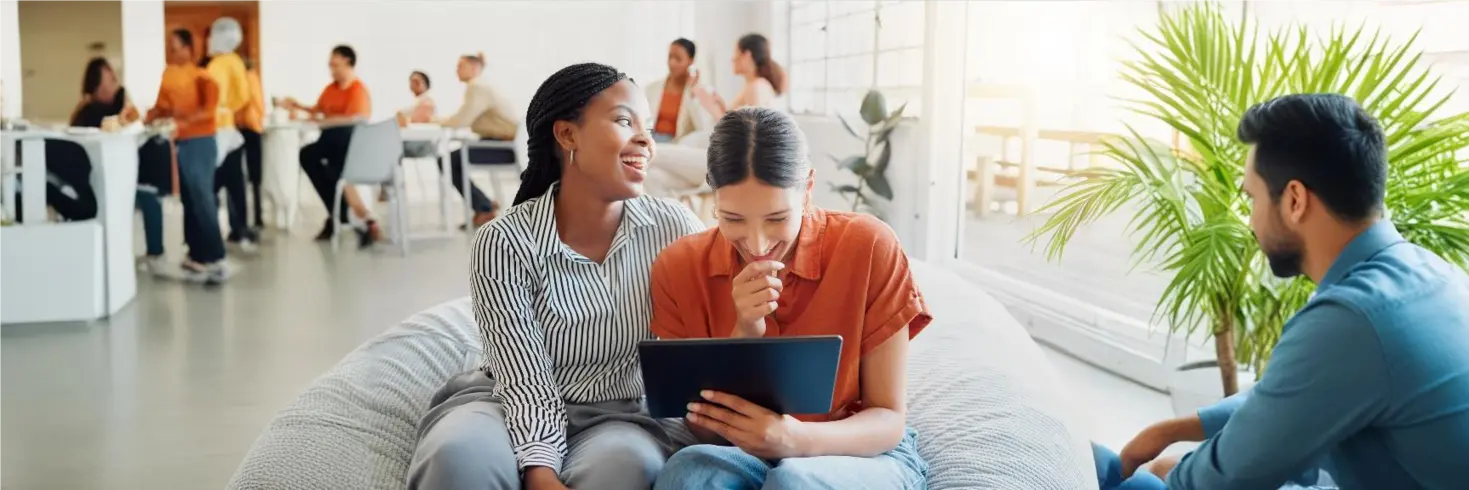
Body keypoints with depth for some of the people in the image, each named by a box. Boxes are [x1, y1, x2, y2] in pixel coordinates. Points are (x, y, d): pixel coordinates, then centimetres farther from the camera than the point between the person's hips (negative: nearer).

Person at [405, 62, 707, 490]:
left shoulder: (673, 228, -4)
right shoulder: (504, 243, -12)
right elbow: (527, 384, -18)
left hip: (617, 415, 2)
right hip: (516, 409, -2)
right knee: (460, 455, -36)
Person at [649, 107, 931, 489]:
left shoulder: (869, 248, -14)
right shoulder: (679, 268, -7)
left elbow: (889, 419, -11)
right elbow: (704, 431, -7)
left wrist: (801, 439, -32)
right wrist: (744, 335, -24)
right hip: (740, 455, 1)